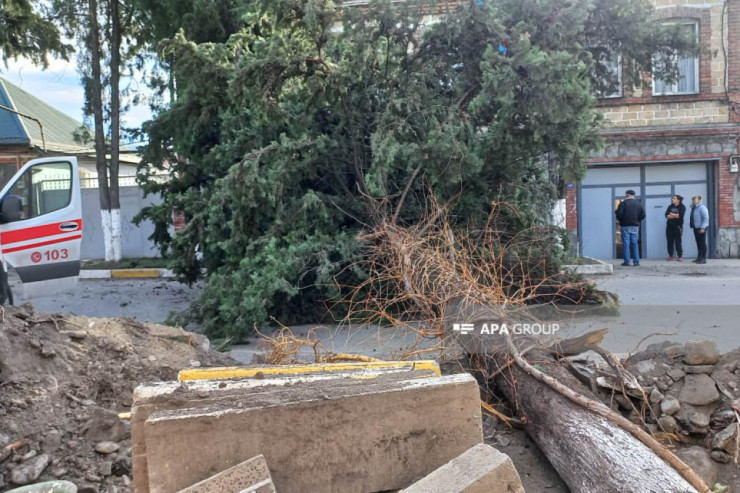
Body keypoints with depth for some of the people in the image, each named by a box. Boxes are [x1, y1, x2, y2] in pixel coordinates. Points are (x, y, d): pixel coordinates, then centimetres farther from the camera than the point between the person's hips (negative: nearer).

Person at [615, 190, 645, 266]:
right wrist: (637, 220, 18)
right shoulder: (638, 203, 8)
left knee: (626, 244, -1)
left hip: (625, 226, -4)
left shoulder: (623, 203, -7)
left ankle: (626, 261, -3)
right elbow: (643, 214, 5)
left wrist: (620, 220, 5)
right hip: (635, 226, 4)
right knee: (635, 244, 8)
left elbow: (619, 214, -14)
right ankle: (636, 261, 6)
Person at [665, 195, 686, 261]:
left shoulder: (682, 207, 2)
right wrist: (676, 215, -12)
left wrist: (671, 214, -4)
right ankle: (670, 255, 9)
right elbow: (666, 215, 0)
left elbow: (680, 215, -13)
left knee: (678, 241, -5)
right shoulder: (670, 206, 13)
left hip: (677, 226, -4)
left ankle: (680, 256, -1)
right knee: (670, 241, 3)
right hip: (670, 226, 4)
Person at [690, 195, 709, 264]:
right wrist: (691, 224, 14)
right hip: (696, 228, 9)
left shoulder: (702, 207, -13)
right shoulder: (693, 208, 13)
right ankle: (699, 258, 21)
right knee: (698, 243, 13)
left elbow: (706, 218, -18)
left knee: (702, 243, -5)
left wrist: (703, 227, -21)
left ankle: (703, 259, -3)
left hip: (701, 228, -9)